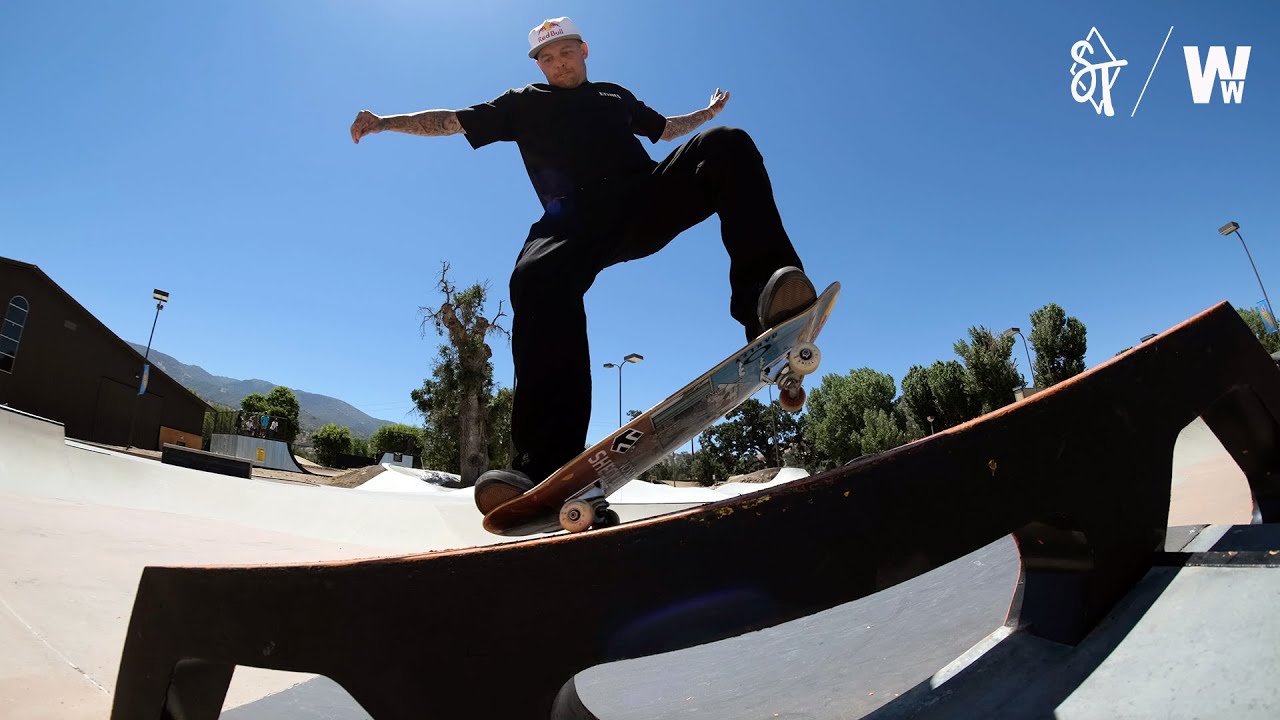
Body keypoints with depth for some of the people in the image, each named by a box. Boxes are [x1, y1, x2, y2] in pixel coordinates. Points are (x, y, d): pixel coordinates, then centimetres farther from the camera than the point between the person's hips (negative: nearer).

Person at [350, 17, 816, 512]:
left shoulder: (616, 97, 37)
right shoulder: (525, 104, 30)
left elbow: (666, 129, 51)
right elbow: (451, 121, 27)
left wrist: (707, 114, 44)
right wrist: (386, 122, 18)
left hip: (651, 198, 3)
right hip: (579, 221, -2)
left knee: (727, 145, -22)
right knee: (536, 277, -36)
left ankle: (765, 298, -42)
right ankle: (547, 463, -43)